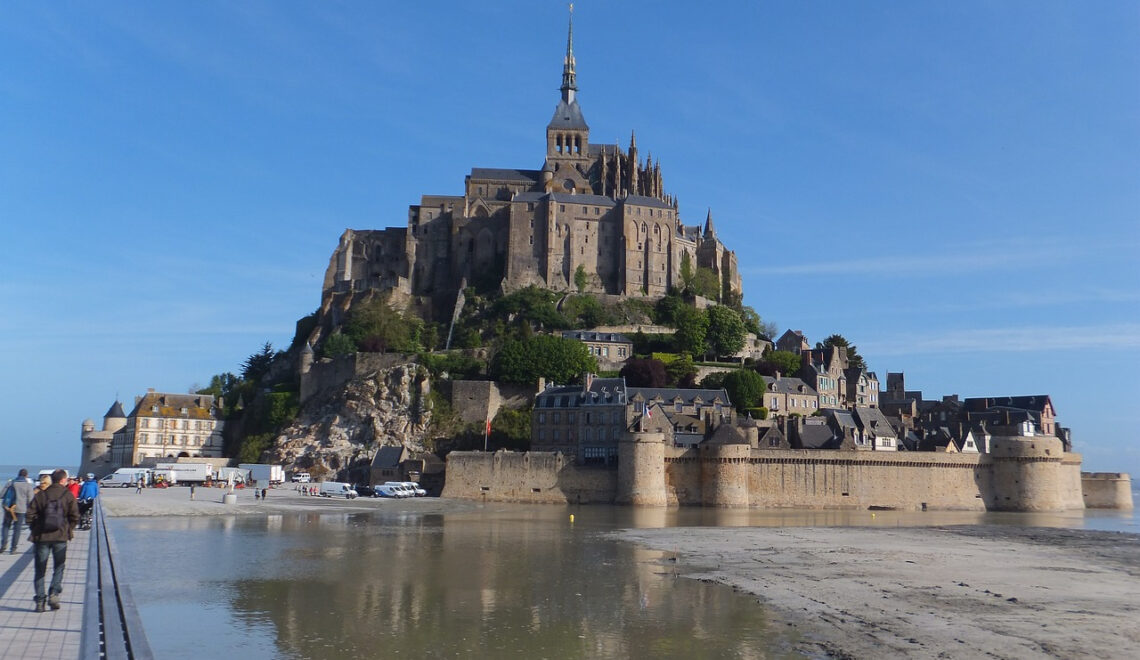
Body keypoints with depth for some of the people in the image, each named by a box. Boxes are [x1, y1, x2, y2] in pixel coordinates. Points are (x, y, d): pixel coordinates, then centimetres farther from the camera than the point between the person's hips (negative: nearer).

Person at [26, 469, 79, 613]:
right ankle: (54, 593, -3)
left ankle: (40, 600, 6)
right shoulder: (68, 495, -2)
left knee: (40, 570, 9)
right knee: (59, 567, 13)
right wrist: (68, 530, 10)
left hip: (42, 537, 1)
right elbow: (75, 516, -5)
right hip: (61, 537, -1)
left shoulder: (41, 495, 2)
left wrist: (35, 529, 10)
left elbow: (30, 514, -3)